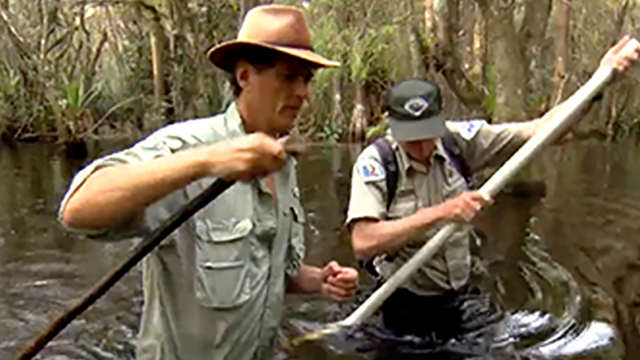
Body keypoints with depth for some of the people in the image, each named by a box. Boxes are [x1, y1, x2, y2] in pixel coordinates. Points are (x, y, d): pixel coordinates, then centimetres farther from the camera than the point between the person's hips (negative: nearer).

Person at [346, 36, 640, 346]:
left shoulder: (458, 140, -7)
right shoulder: (375, 161, -19)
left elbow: (539, 131, -6)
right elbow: (363, 243, -31)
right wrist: (440, 212, -33)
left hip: (462, 298, 4)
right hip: (407, 308, -3)